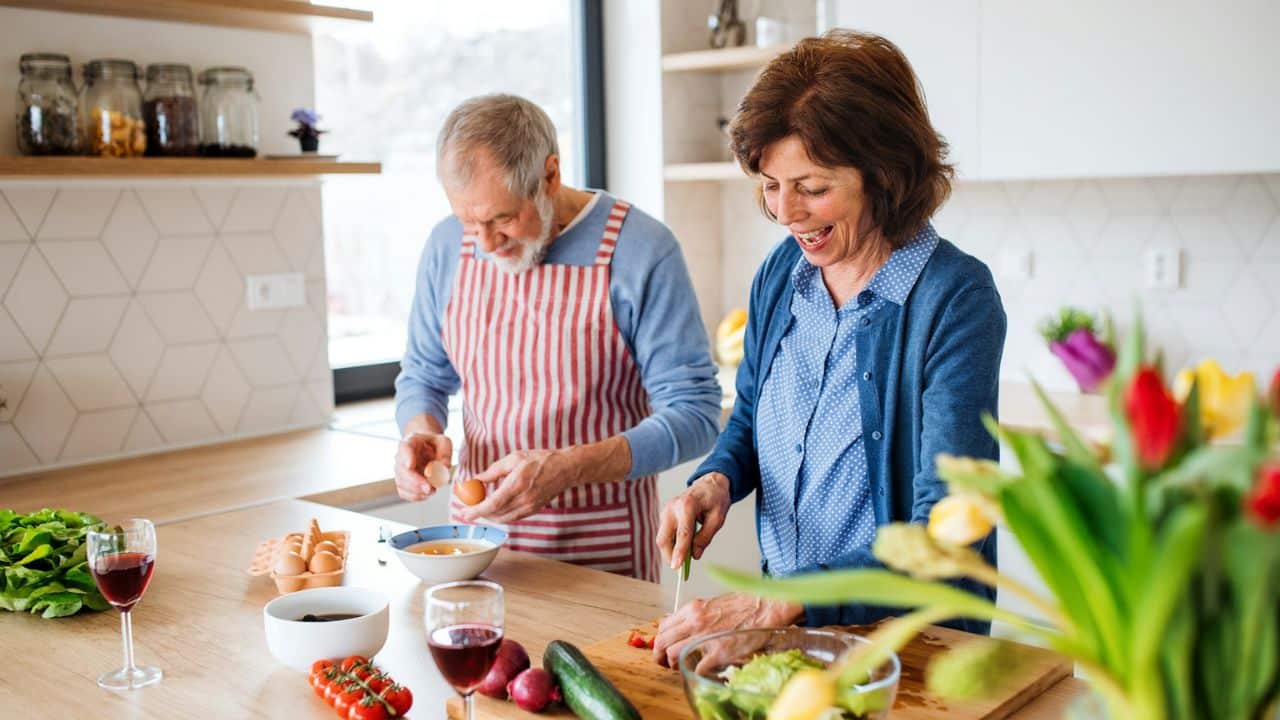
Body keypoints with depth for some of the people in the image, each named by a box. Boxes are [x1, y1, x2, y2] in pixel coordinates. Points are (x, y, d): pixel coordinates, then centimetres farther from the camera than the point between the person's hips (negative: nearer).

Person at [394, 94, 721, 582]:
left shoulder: (641, 250, -13)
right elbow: (423, 374, 15)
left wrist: (565, 468, -25)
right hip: (476, 523, 3)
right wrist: (420, 431, -8)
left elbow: (694, 415, -13)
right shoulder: (448, 246, 1)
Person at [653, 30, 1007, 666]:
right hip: (783, 622, 4)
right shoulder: (780, 273, 2)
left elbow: (944, 534, -21)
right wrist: (715, 479, -4)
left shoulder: (955, 299, -16)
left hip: (915, 641, -4)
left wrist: (773, 606, -27)